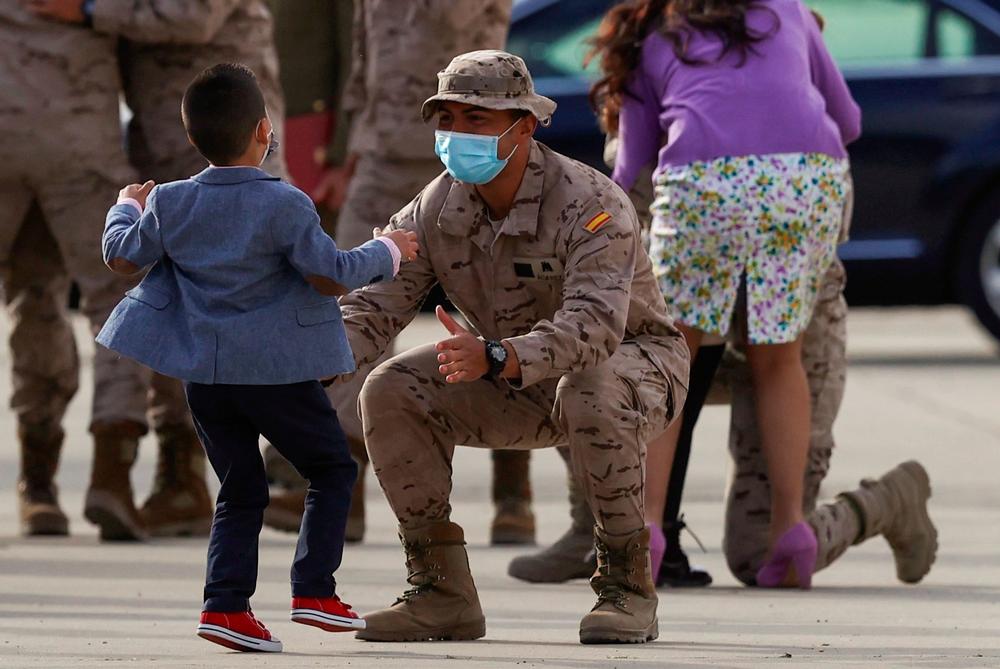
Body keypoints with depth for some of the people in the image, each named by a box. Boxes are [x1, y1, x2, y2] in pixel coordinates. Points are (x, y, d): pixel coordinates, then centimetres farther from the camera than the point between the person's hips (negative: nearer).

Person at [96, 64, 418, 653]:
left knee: (241, 491, 13)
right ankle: (314, 589, 1)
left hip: (203, 373, 5)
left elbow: (121, 256, 11)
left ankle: (226, 603, 0)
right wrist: (387, 251, 4)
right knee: (333, 469, 11)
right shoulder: (285, 205, -12)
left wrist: (128, 207, 31)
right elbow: (332, 275, -13)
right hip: (275, 372, -5)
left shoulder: (170, 203, 2)